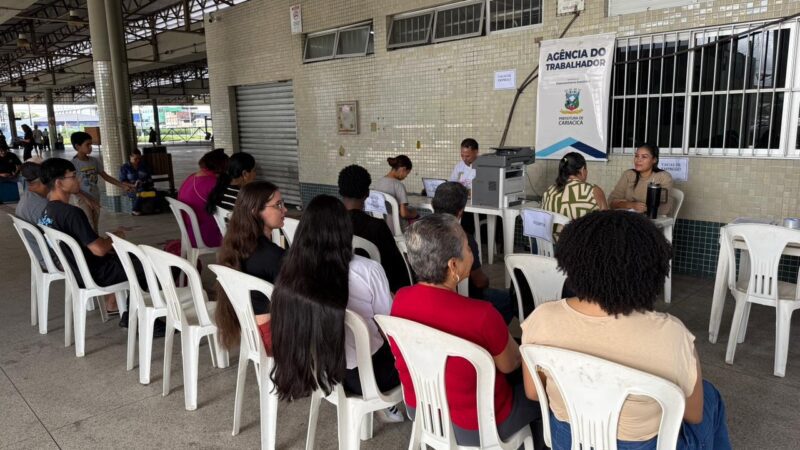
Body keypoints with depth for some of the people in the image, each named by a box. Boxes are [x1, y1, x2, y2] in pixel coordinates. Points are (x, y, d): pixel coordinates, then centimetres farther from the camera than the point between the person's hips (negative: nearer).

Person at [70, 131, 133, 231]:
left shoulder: (94, 161, 4)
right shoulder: (73, 164, -13)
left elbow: (106, 177, 10)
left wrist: (123, 186, 2)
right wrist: (87, 199, -22)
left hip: (95, 200, 6)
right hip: (82, 201, -6)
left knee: (95, 230, 11)